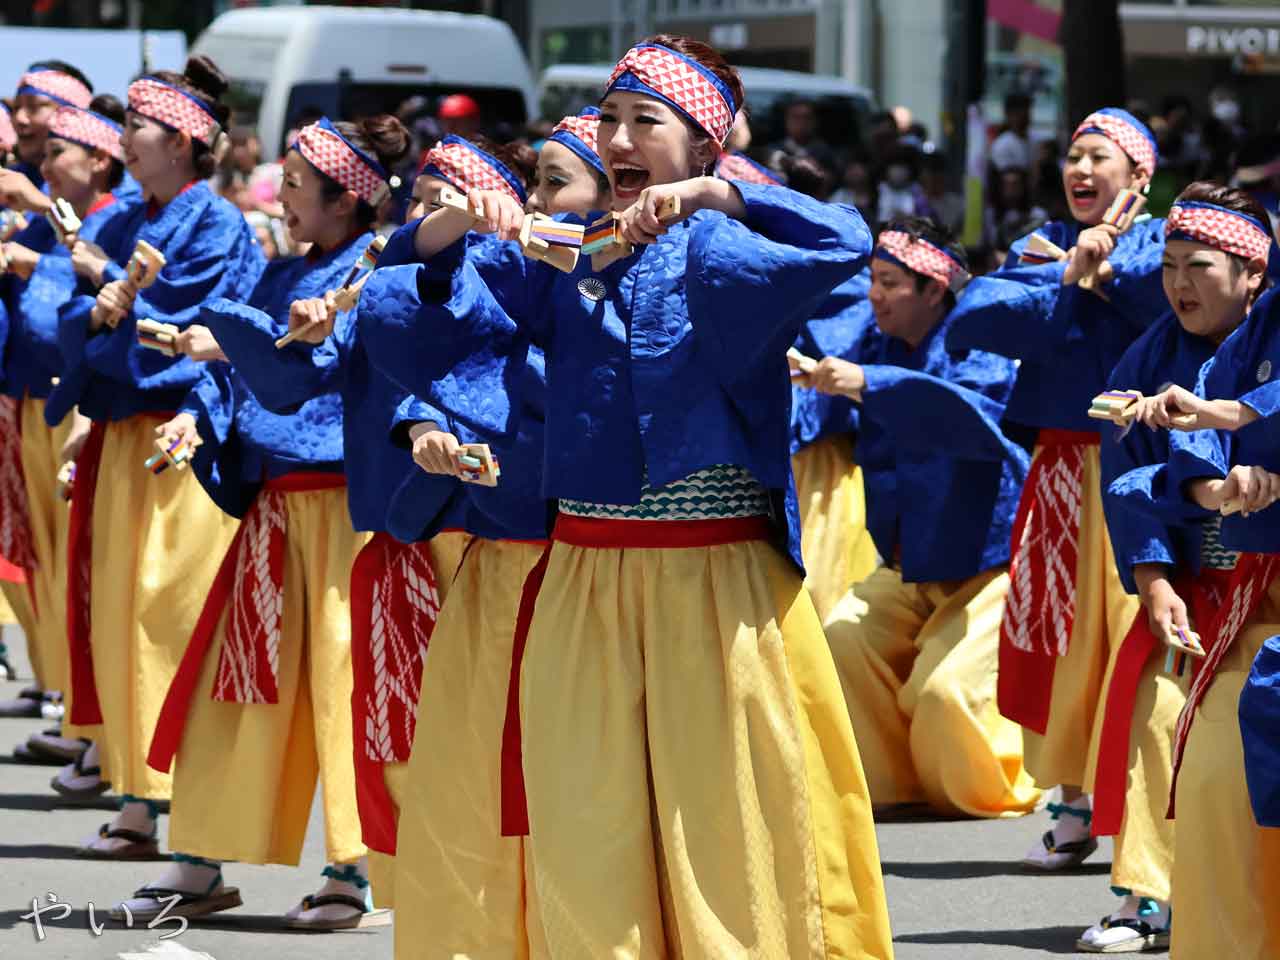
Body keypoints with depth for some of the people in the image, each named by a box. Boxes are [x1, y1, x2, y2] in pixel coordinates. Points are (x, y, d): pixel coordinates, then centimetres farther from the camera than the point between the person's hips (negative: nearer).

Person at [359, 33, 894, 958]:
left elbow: (846, 247, -19)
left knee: (727, 815, 0)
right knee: (585, 830, 5)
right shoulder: (558, 260, 9)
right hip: (585, 579, 3)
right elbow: (411, 333, 7)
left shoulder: (731, 246, 0)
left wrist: (718, 196, -22)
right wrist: (444, 248, -10)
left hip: (718, 582, -3)